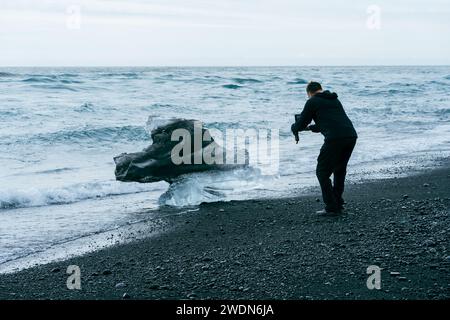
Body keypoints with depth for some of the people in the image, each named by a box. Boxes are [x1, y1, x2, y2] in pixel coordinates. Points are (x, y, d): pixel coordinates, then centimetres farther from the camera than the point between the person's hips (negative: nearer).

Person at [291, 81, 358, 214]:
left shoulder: (312, 102, 7)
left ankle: (331, 207, 3)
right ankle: (338, 203, 26)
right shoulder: (335, 100, 28)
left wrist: (294, 128, 35)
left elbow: (301, 124, 11)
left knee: (322, 172, 6)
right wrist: (312, 127, 51)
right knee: (340, 170, 24)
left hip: (334, 139, -7)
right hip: (351, 136, 7)